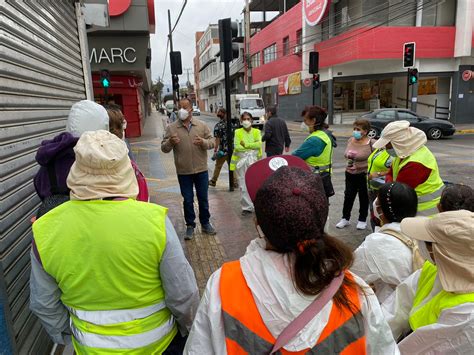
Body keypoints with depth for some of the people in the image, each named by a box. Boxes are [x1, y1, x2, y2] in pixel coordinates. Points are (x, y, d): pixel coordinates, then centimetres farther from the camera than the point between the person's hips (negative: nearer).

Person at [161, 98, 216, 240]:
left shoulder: (202, 125, 1)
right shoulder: (171, 128, -1)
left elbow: (212, 141, 2)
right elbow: (164, 148, -1)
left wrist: (203, 142, -19)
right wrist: (170, 142, -22)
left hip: (201, 169, 1)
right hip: (183, 171, -1)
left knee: (203, 198, 13)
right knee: (188, 200, 8)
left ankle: (205, 223, 29)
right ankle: (190, 226, 24)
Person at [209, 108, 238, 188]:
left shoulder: (218, 126, -11)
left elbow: (217, 139, -15)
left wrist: (215, 150, -13)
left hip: (223, 149, -4)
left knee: (218, 166, 10)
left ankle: (213, 181, 23)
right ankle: (235, 182, 8)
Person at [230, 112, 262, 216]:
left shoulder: (256, 131, 9)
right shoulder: (238, 132, 5)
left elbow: (259, 144, -8)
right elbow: (237, 146, -7)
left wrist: (246, 144, -14)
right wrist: (252, 147, -10)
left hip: (254, 160, 0)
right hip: (241, 160, 0)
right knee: (243, 186, -1)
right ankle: (247, 207, 8)